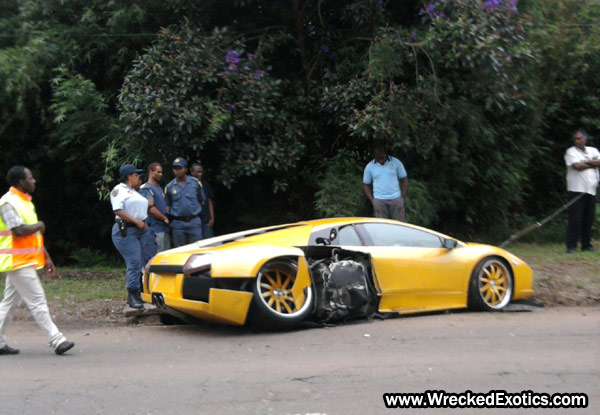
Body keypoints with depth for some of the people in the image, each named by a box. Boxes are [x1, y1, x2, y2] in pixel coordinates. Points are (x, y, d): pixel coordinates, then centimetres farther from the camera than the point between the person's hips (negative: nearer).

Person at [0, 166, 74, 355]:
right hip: (18, 261, -10)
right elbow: (19, 231, -26)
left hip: (25, 261, 10)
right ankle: (57, 341, -6)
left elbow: (36, 235, 19)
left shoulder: (25, 202, 16)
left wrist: (47, 258, 17)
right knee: (38, 302, -8)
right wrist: (39, 225, -8)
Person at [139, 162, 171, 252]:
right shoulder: (146, 188, -10)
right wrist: (165, 218, -9)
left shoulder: (160, 188, 20)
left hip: (164, 228, 9)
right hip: (156, 229, -9)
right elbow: (151, 209, -17)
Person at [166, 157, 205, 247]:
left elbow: (201, 201, 11)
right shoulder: (169, 187, 5)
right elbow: (168, 206, 12)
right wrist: (168, 221, 4)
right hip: (178, 224, 1)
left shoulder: (195, 183, 3)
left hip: (194, 222, -1)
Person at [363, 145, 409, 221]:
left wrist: (402, 198, -1)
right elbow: (366, 185, 11)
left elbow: (404, 180, 6)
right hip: (379, 200, 0)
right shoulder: (369, 167, 3)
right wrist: (372, 200, 0)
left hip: (396, 199, 0)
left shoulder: (396, 163, 1)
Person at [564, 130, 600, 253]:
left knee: (589, 219, 5)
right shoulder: (570, 152, 2)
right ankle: (571, 246, -7)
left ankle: (586, 244, 13)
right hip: (577, 190, -5)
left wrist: (587, 162, -13)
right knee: (575, 218, -9)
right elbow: (577, 166, -13)